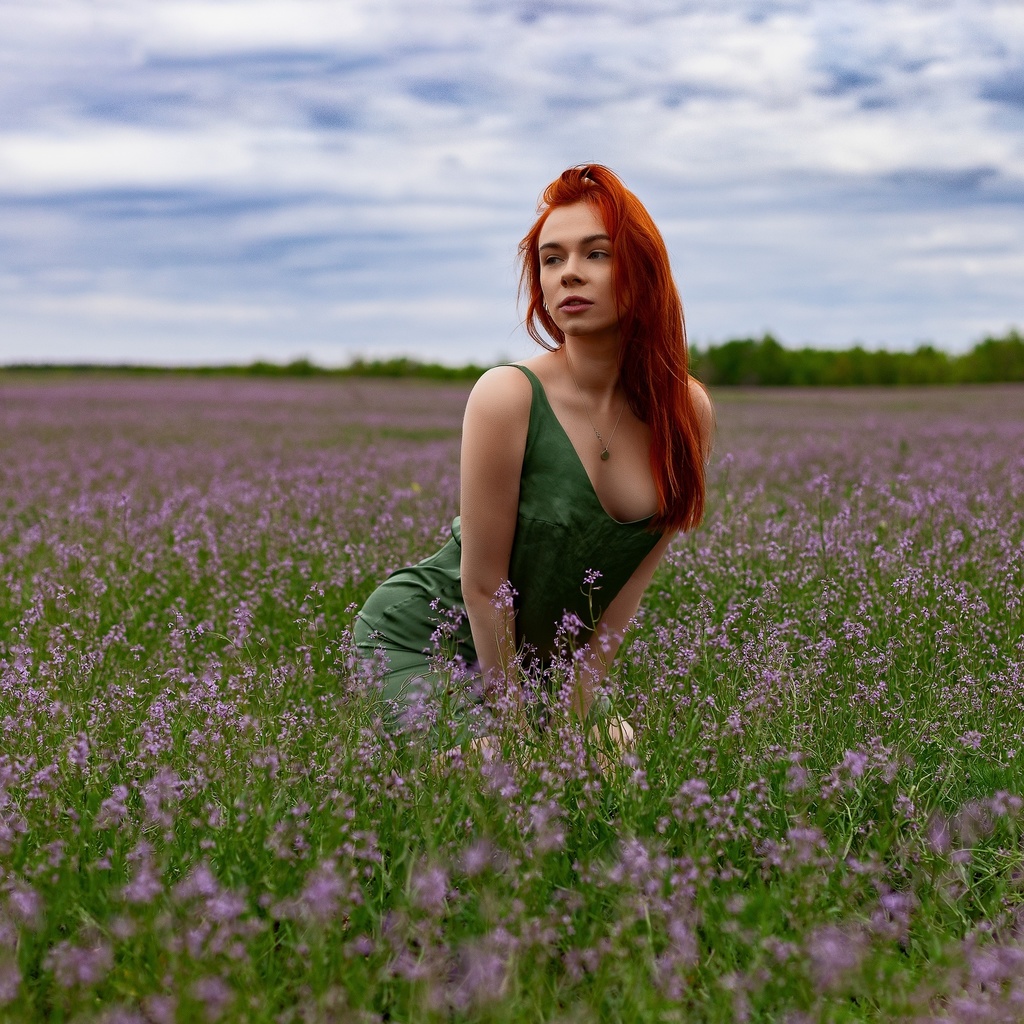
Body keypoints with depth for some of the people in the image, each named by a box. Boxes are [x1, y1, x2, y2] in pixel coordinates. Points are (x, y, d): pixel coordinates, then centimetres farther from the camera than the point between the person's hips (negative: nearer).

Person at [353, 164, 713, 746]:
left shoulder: (687, 412, -9)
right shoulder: (509, 396, -25)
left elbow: (629, 587, -3)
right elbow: (484, 584, -19)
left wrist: (576, 713, -5)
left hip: (532, 658, 5)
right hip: (416, 642, -5)